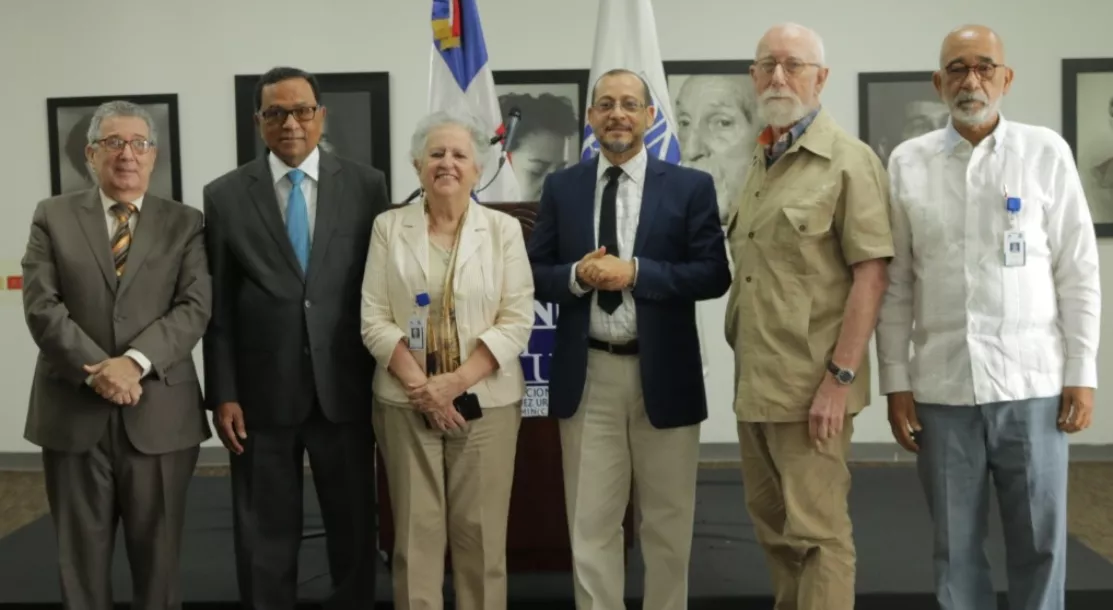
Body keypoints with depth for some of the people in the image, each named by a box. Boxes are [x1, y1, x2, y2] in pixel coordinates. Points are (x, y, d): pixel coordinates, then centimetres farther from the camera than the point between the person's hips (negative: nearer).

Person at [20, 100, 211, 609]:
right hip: (73, 410, 1)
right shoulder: (53, 217, 7)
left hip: (159, 412, 0)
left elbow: (195, 307, -6)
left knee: (157, 553, 9)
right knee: (80, 553, 11)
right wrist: (96, 371, -16)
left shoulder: (185, 223, 6)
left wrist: (135, 361, -19)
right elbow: (42, 307, -3)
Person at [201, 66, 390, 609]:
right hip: (262, 394, 0)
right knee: (265, 539, 11)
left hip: (345, 390, 0)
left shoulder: (367, 185, 2)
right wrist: (222, 395, -3)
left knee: (354, 529, 12)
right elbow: (217, 306, 1)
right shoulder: (224, 195, 3)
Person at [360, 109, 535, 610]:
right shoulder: (389, 227, 4)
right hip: (406, 402, 1)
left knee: (480, 532, 4)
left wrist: (456, 382, -13)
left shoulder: (503, 229, 2)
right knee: (415, 531, 5)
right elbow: (374, 319, -1)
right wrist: (422, 386, -11)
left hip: (485, 401, 0)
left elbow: (516, 321, -4)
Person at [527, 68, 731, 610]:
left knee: (667, 524, 11)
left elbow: (714, 275, -7)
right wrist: (578, 275, -15)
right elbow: (536, 275, 6)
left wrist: (635, 271, -17)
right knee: (590, 525, 8)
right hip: (586, 374, 1)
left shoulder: (691, 187, 0)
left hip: (662, 374, -1)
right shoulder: (561, 188, 6)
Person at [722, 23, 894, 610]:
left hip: (809, 385, -7)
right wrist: (745, 372, 12)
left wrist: (839, 379, -18)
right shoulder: (759, 164, 14)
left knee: (816, 532, -1)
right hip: (752, 383, 8)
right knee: (772, 525, 16)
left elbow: (870, 275, -13)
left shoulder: (848, 160, -9)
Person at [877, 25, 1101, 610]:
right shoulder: (908, 162, 4)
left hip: (1032, 382, 0)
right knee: (955, 545, 9)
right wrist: (895, 381, 1)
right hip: (941, 385, 1)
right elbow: (894, 282, 4)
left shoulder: (1046, 152, 3)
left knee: (1040, 540, 7)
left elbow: (1078, 271, 3)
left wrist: (1082, 373, -1)